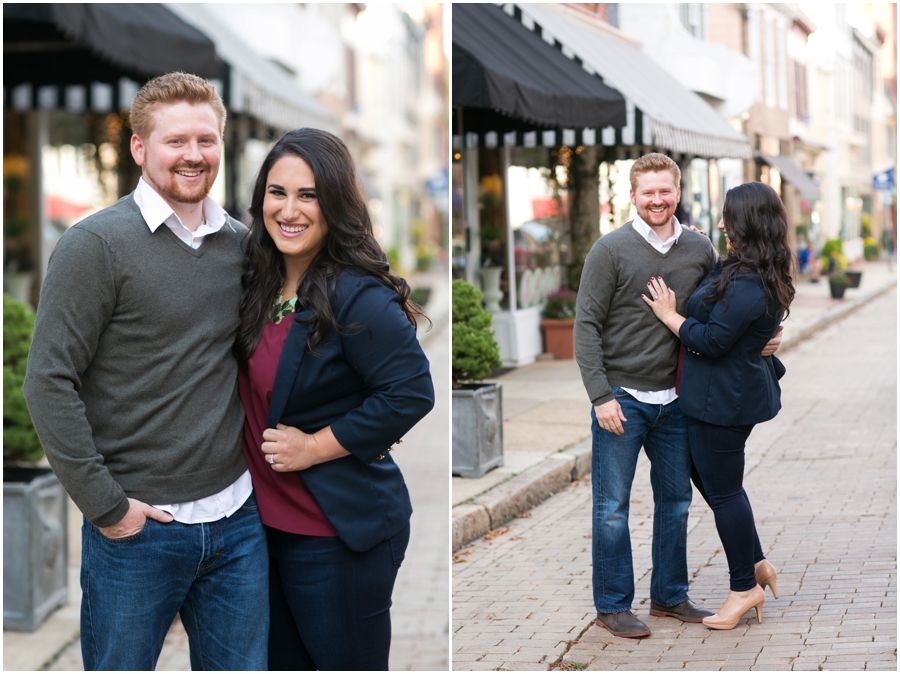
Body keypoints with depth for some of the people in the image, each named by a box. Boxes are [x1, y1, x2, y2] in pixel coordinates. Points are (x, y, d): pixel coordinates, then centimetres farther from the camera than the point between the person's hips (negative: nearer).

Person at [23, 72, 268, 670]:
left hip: (238, 520, 5)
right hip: (138, 524, -5)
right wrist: (105, 505, -14)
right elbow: (50, 381, -12)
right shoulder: (98, 244, -9)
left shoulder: (243, 243, 8)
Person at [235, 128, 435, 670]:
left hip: (340, 534, -8)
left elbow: (412, 391, -25)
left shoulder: (357, 296, -20)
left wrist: (316, 446, -20)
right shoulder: (262, 284, 6)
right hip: (271, 521, 8)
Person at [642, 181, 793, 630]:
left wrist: (669, 315, -11)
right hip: (729, 394, 11)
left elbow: (712, 341, -24)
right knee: (708, 476, 21)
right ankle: (755, 563, 28)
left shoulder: (748, 286, -26)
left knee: (722, 489, 1)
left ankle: (745, 588, 14)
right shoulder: (764, 275, 7)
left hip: (724, 401, -11)